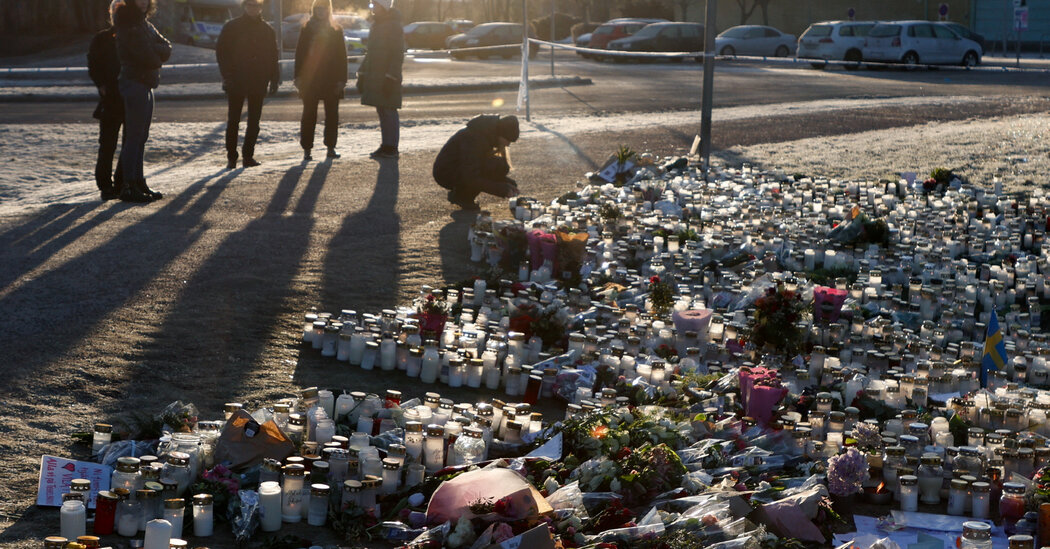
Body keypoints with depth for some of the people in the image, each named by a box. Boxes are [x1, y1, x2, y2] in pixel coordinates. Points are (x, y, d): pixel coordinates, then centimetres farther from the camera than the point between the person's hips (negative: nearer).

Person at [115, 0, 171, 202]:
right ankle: (129, 187, -5)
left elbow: (167, 48, 5)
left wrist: (153, 50, -12)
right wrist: (158, 53, 1)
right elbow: (148, 57, -18)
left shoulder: (145, 25, 15)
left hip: (146, 85, 9)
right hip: (135, 83, -9)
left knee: (141, 136, 12)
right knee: (134, 137, -8)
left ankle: (139, 182, 19)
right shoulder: (128, 25, -12)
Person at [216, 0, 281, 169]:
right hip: (236, 83, -2)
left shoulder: (267, 30, 9)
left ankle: (248, 155, 10)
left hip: (258, 84, 3)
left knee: (254, 121, 4)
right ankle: (231, 157, 6)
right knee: (233, 120, 0)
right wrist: (227, 76, -9)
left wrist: (274, 80, 4)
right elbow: (221, 52, 0)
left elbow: (273, 57, 12)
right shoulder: (231, 27, 0)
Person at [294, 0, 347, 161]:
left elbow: (342, 56, 5)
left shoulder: (336, 30, 7)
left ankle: (331, 147, 10)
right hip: (310, 79, -1)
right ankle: (306, 149, 1)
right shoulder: (307, 29, 6)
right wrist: (299, 77, -4)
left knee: (332, 114, 2)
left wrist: (341, 79, -3)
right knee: (309, 114, -1)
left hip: (331, 79, 1)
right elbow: (300, 53, 4)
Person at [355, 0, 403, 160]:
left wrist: (390, 79, -22)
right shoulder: (376, 25, 17)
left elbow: (397, 56, -16)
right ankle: (386, 146, 15)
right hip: (374, 77, 9)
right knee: (382, 112, 10)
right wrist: (362, 74, 19)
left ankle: (391, 148, -2)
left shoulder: (394, 26, -11)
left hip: (387, 78, -9)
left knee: (389, 112, -6)